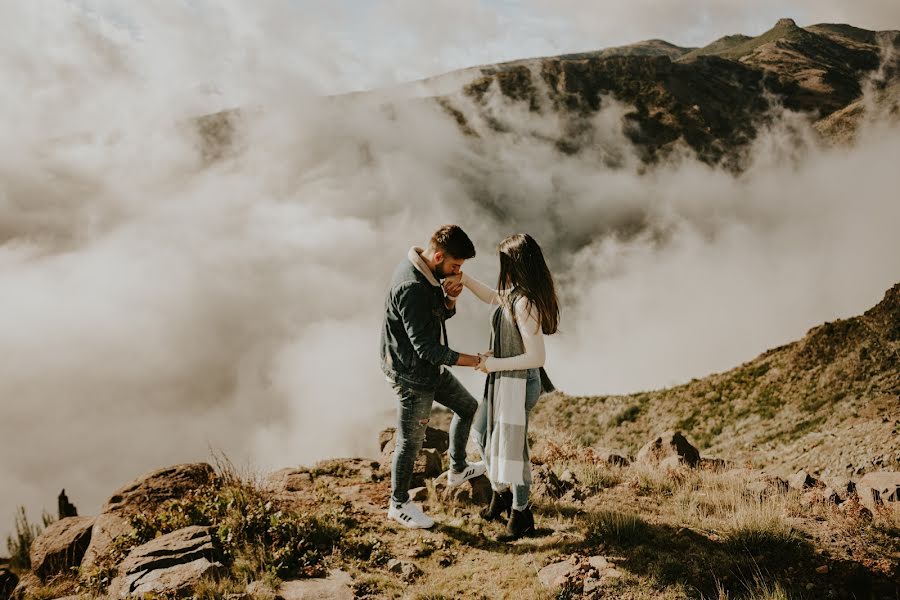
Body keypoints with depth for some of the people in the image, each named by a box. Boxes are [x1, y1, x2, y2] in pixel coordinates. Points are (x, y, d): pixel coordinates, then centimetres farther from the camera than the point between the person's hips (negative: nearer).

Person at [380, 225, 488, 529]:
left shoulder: (426, 272, -1)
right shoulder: (410, 287, -31)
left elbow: (444, 313, 13)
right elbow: (426, 347, -29)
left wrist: (450, 297, -10)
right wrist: (474, 361, -23)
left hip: (430, 367, 10)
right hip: (411, 375, -10)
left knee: (467, 406, 23)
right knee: (410, 442, 5)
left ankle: (458, 469, 42)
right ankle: (399, 504, 25)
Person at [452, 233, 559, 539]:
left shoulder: (524, 304, -29)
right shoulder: (516, 293, -1)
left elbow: (536, 357, -29)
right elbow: (493, 297, 22)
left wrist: (495, 364, -19)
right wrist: (465, 279, 9)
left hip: (515, 384, -10)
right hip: (504, 379, 10)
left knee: (510, 446, 9)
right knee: (483, 434, 25)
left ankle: (521, 513, 31)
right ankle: (501, 492, 44)